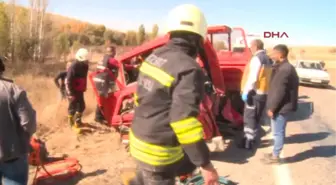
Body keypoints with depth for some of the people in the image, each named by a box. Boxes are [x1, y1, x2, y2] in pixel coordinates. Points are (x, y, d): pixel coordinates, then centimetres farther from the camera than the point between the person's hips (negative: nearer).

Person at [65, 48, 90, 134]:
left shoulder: (84, 65, 4)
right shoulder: (73, 67, -21)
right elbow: (68, 81, -22)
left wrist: (84, 88, 19)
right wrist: (70, 93, -22)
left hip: (80, 90, 8)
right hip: (73, 91, -8)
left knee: (81, 106, 16)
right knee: (72, 108, 0)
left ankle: (78, 122, 34)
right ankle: (73, 124, 11)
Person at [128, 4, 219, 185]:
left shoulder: (154, 57, 2)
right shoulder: (188, 69, -23)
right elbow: (184, 121, -28)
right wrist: (205, 164, -21)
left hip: (140, 139, 8)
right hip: (158, 150, -7)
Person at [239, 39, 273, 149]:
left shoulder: (257, 58, -13)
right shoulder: (268, 59, 15)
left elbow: (253, 77, -20)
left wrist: (246, 91, -19)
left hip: (255, 93, -9)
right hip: (264, 92, 9)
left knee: (249, 117, -3)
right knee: (257, 117, 15)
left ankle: (248, 141, -1)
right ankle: (252, 138, 25)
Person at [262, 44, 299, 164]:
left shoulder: (284, 69, -21)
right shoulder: (286, 67, 13)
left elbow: (279, 91, -23)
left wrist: (272, 108, -18)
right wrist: (273, 106, 20)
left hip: (281, 108, -10)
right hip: (282, 106, 10)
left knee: (278, 132, 1)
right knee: (278, 131, 18)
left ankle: (275, 156, 12)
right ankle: (275, 153, 29)